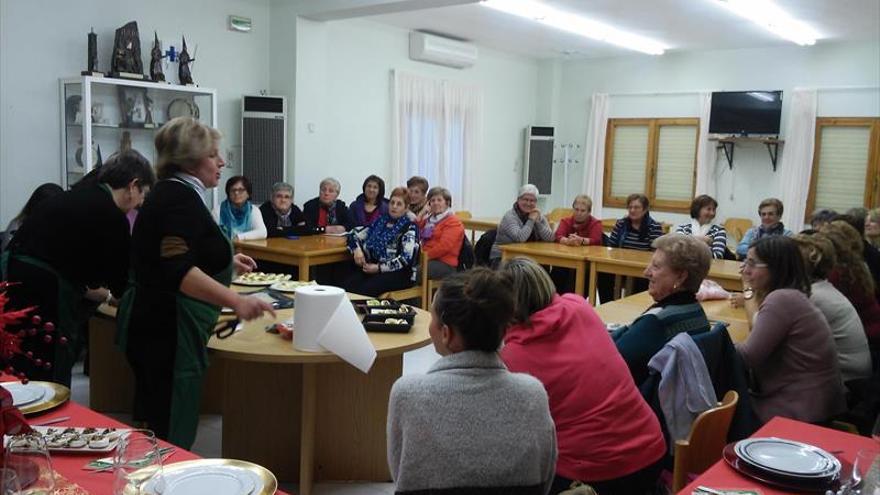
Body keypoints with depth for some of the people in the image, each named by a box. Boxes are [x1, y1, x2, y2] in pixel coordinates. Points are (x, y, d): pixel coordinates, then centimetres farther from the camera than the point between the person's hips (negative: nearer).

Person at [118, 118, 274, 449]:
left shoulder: (170, 193, 15)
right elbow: (178, 271, -29)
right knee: (171, 437, -4)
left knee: (153, 431, 17)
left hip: (154, 327, 11)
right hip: (167, 333, -11)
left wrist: (226, 262, 28)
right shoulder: (181, 199, -16)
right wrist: (235, 300, -37)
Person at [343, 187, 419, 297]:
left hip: (399, 273, -5)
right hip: (372, 267, 5)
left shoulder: (409, 228, 0)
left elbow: (406, 259, -13)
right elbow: (354, 233, 18)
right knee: (346, 286, -25)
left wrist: (379, 268, -17)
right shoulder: (380, 221, 17)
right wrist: (357, 249, -3)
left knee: (365, 289, -33)